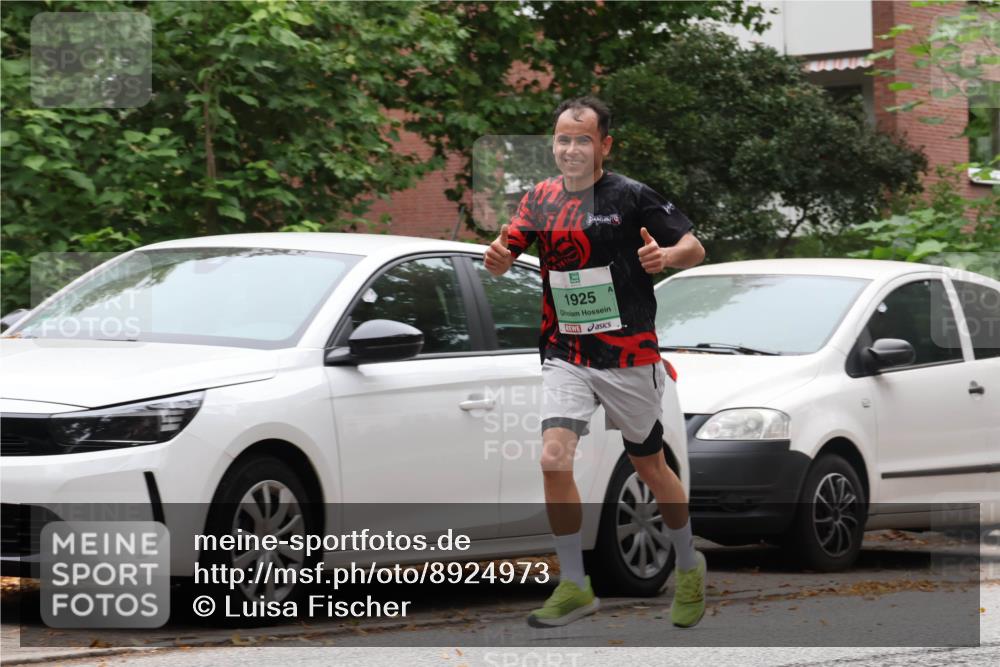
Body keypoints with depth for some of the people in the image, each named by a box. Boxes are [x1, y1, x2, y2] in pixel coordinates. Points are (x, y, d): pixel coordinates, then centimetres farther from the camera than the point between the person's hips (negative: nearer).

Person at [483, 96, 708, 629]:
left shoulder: (631, 196, -8)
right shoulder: (542, 198, 5)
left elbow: (695, 249, -5)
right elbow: (503, 260, 10)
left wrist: (664, 256, -28)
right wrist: (497, 256, -14)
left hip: (629, 356, -3)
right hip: (565, 358, 3)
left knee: (649, 465, 9)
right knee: (554, 460, -14)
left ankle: (689, 568, 32)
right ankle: (574, 586, -3)